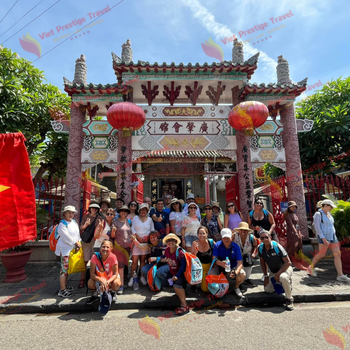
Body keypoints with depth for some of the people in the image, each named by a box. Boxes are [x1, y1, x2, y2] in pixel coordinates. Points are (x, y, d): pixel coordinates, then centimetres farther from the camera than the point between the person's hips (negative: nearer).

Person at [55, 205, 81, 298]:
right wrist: (76, 243, -11)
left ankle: (65, 286, 30)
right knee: (64, 269, -5)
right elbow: (66, 237, -18)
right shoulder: (62, 224, -14)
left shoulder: (74, 222, 9)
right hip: (65, 249, -8)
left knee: (68, 268, 16)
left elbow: (77, 234, 11)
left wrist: (78, 242, -3)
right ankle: (62, 290, 2)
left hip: (72, 248, 8)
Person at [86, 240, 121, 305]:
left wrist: (108, 282, -39)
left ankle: (113, 293, 8)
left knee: (116, 283, -31)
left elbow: (115, 274, -20)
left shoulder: (113, 257, -25)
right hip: (98, 278, 1)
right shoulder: (95, 257, -24)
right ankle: (94, 296, 6)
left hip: (110, 278, -1)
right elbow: (92, 274, -22)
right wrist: (101, 280, -39)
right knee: (90, 283, -29)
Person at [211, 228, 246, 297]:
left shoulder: (235, 247, -11)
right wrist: (221, 263, -43)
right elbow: (214, 258, -20)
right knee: (210, 275, -28)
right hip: (219, 268, 0)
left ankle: (236, 287, 10)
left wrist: (235, 272, -38)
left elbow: (239, 262, -18)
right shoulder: (217, 245, -11)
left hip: (232, 268, 1)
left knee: (242, 275, -27)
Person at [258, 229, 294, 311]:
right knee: (267, 290, 2)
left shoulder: (277, 246, -27)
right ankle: (282, 283, 26)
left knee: (283, 277, -38)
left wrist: (278, 274, -23)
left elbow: (288, 262, -23)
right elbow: (262, 261, 6)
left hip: (285, 268, -6)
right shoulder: (260, 248, -11)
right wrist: (266, 275, 4)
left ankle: (289, 299, -13)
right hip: (273, 271, 6)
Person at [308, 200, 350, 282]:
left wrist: (335, 239, 20)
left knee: (337, 254, -1)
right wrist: (323, 238, -25)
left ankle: (340, 275, -1)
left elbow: (331, 226, 21)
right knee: (321, 255, -4)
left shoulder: (329, 214, 15)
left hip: (332, 237, 8)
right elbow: (317, 227, -18)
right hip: (324, 237, -8)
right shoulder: (318, 214, -11)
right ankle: (311, 268, 16)